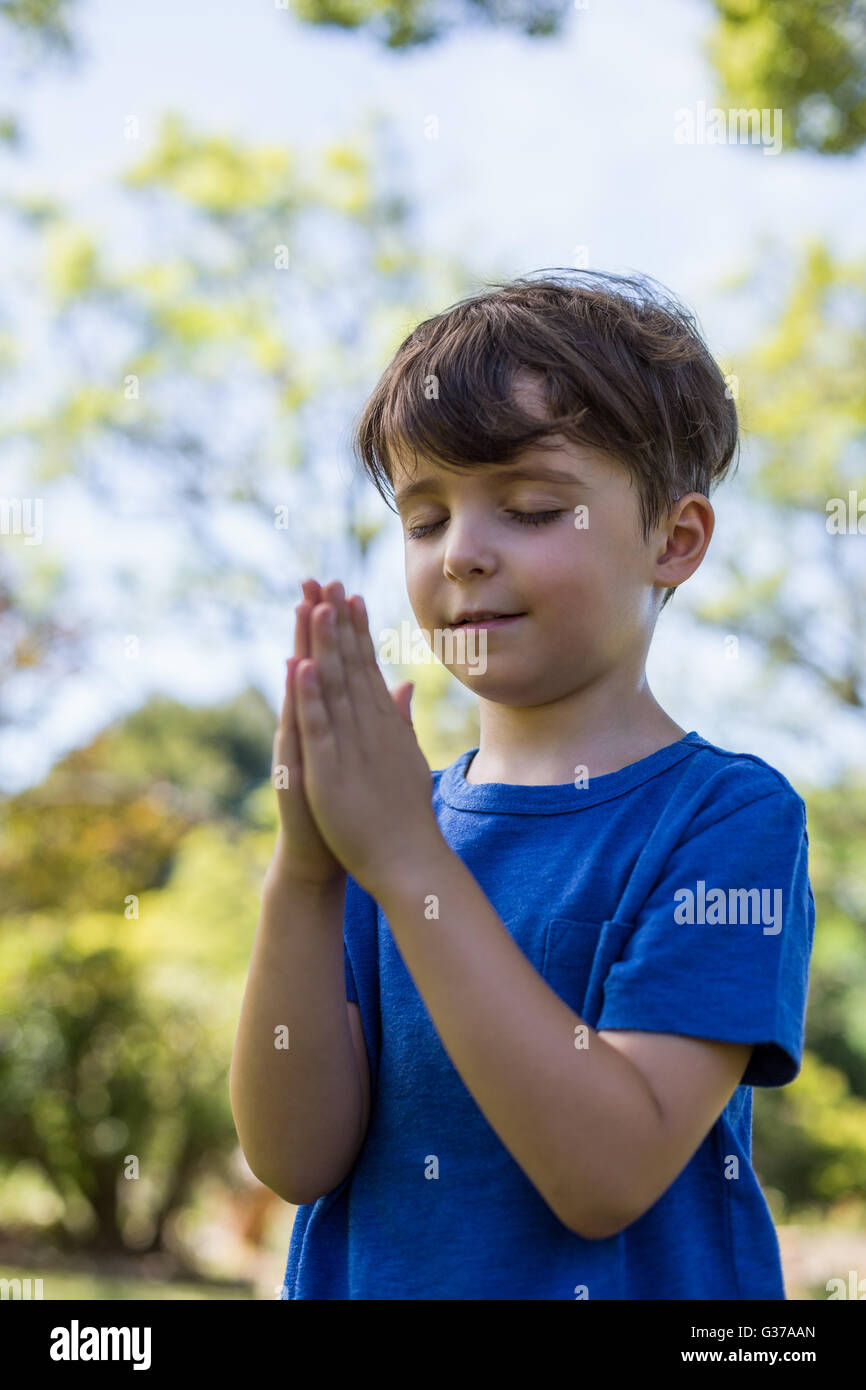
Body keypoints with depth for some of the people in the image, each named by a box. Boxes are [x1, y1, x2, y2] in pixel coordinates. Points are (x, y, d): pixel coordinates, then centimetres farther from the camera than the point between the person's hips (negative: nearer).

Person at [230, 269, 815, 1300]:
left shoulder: (731, 815, -14)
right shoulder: (394, 812, -2)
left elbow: (611, 1176, -24)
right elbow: (297, 1159, -10)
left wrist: (408, 864, -26)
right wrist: (304, 872, -22)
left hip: (620, 1283, -3)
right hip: (366, 1282, 4)